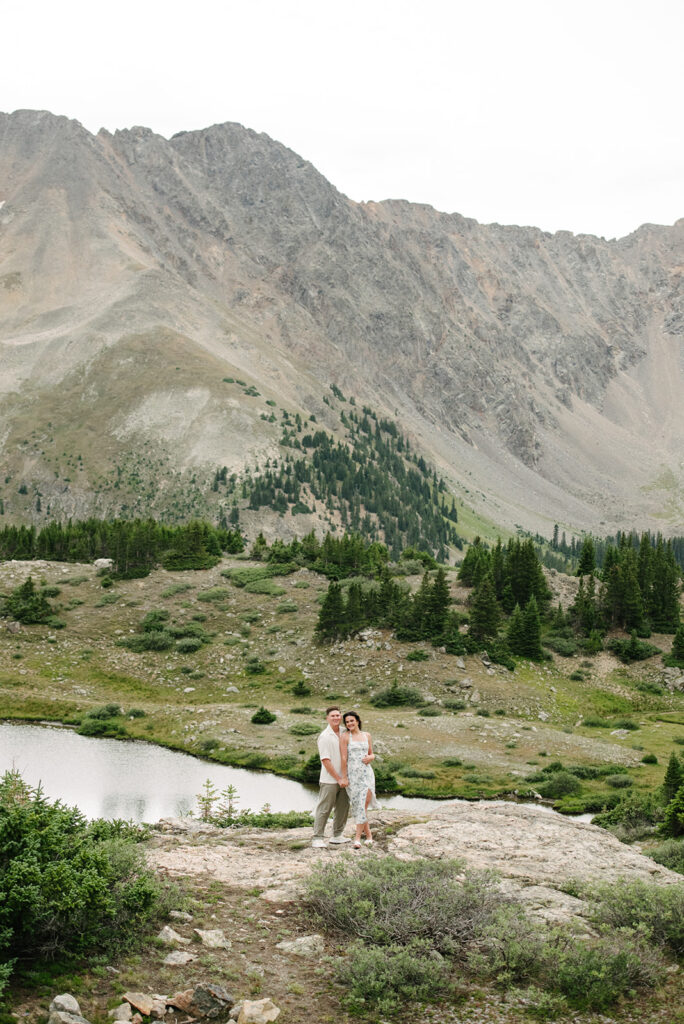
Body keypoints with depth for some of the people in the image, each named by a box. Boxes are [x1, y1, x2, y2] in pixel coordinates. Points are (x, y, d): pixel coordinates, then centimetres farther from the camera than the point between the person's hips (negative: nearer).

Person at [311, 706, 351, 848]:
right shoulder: (325, 737, -12)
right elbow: (326, 760, -15)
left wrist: (345, 777, 10)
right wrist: (338, 779, -13)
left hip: (342, 779, 7)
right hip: (329, 780, -7)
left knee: (343, 808, 12)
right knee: (324, 809, -4)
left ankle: (337, 835, 24)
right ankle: (317, 838, 2)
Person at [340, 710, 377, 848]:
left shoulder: (367, 735, 10)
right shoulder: (345, 736, -2)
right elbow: (344, 758, -4)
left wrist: (370, 757, -4)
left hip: (367, 772, 2)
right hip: (353, 774, -2)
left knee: (364, 804, -10)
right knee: (359, 805, -1)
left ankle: (357, 838, -6)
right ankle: (368, 834, 12)